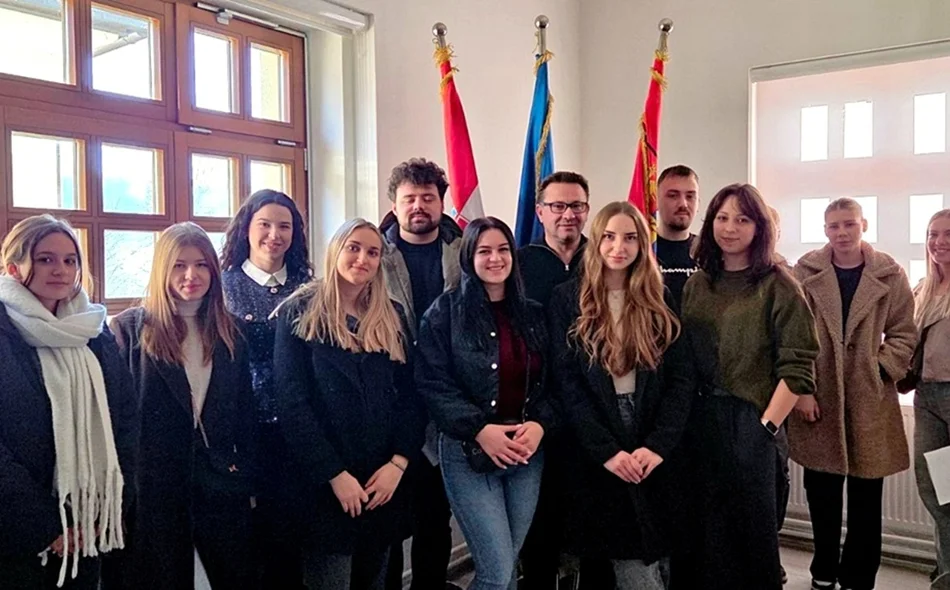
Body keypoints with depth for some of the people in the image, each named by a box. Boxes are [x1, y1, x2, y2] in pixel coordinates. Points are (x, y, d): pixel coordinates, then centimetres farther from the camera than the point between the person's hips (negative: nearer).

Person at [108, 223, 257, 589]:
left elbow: (245, 412, 10)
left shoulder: (229, 333, 8)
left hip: (221, 481, 3)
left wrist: (249, 479, 8)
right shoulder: (130, 328, -4)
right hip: (151, 484, -3)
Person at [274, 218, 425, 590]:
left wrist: (399, 462, -8)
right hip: (324, 484, -4)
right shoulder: (300, 313, -4)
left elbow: (411, 395, 5)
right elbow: (291, 402, -11)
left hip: (384, 480, 4)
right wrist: (334, 474, -15)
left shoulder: (392, 317, 9)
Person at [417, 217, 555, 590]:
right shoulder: (445, 311, -4)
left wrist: (540, 424, -9)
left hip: (527, 450, 5)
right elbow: (433, 383, -10)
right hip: (469, 451, -4)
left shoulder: (533, 314, 9)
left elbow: (551, 381, 8)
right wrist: (479, 429, -19)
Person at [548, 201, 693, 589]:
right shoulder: (568, 299, 0)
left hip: (654, 453, 3)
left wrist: (657, 444, -13)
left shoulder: (660, 302, 7)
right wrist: (606, 450, -15)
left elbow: (681, 376, 0)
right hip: (594, 455, -2)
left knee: (649, 557, 8)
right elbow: (565, 381, -7)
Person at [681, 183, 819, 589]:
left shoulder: (778, 286, -6)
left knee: (751, 523, 9)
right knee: (705, 525, 14)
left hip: (750, 419, -4)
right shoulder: (697, 284, 8)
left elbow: (797, 367, -10)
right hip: (700, 418, 4)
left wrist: (767, 425, -13)